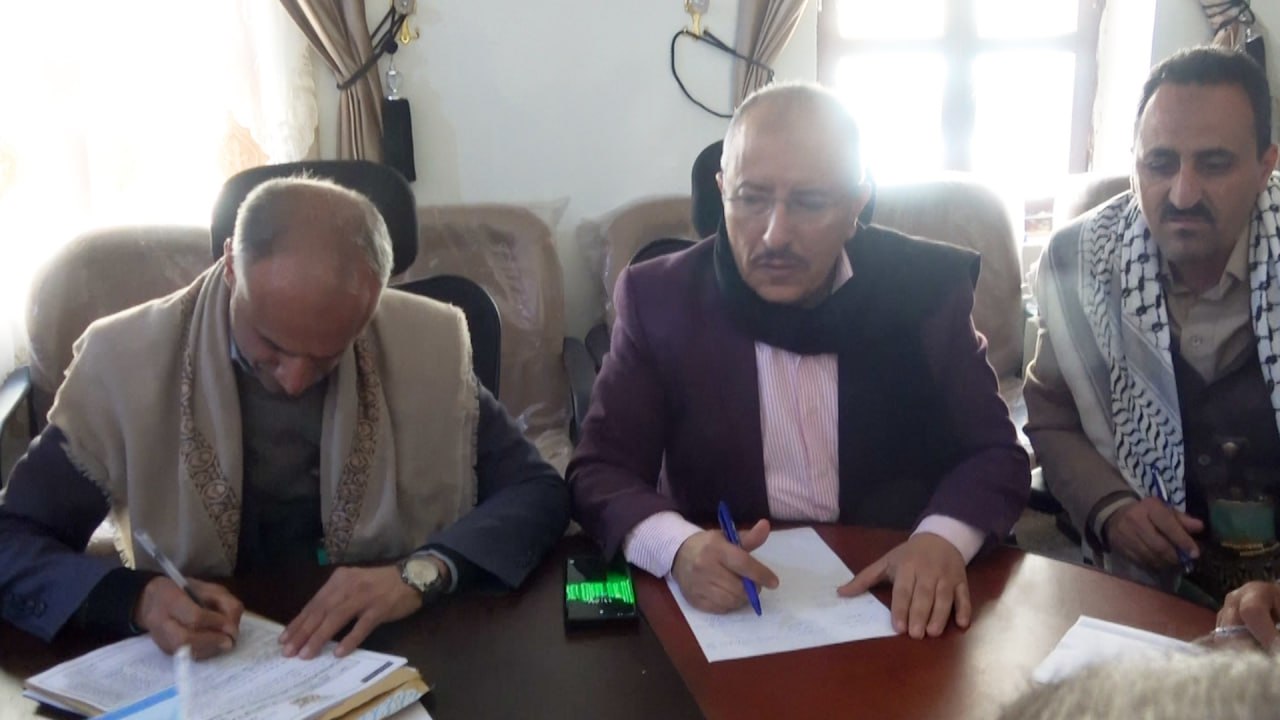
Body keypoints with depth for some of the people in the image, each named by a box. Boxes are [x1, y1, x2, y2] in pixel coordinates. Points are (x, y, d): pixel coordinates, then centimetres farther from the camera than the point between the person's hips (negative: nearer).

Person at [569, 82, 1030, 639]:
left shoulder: (927, 286, -4)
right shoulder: (661, 298, -6)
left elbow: (995, 454, 0)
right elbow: (600, 470, -5)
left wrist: (943, 539, -21)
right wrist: (678, 547, -26)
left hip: (896, 589, 1)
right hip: (725, 598, 0)